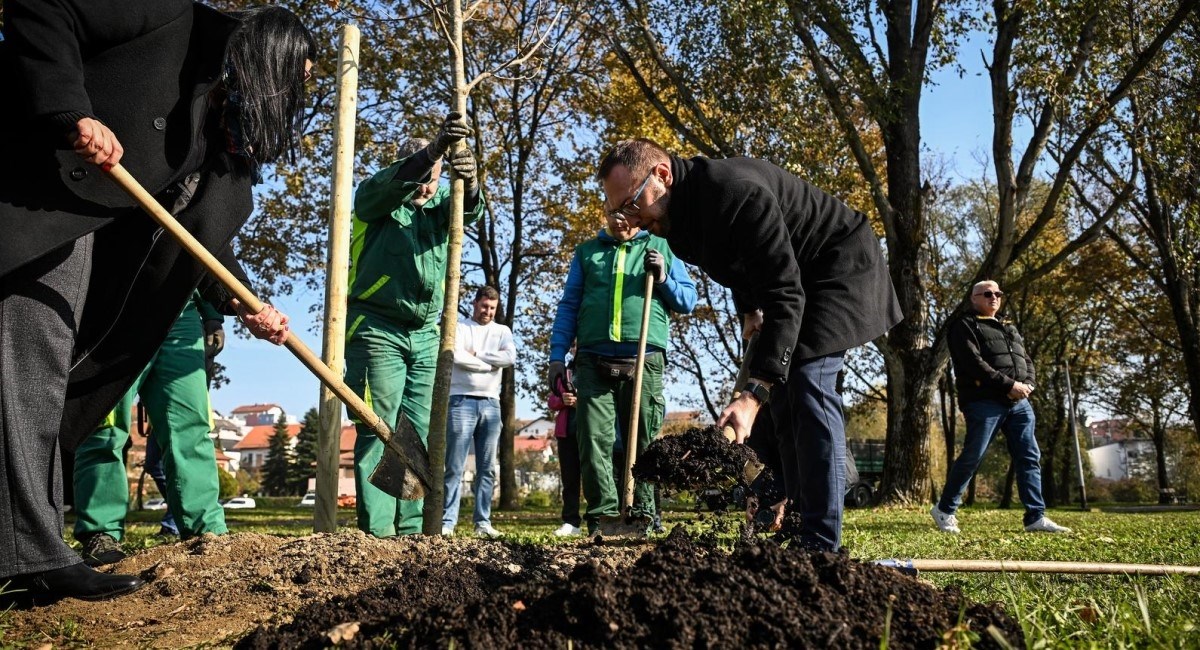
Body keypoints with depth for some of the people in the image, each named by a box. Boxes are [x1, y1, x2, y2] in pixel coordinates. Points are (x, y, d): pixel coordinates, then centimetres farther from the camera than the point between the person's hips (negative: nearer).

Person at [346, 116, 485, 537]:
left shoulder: (440, 203, 14)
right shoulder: (374, 199, 3)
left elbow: (468, 211, -7)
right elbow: (390, 183, -21)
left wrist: (469, 182, -32)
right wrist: (434, 149, -38)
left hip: (426, 334, 5)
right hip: (377, 329, -5)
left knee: (419, 435, 2)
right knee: (378, 432, -9)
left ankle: (412, 528, 6)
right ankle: (376, 530, -8)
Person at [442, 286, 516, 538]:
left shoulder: (502, 331, 16)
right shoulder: (459, 327, 7)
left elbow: (510, 357, -3)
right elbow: (457, 356, -11)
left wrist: (476, 355, -4)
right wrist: (492, 363, -4)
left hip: (491, 404, 4)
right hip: (461, 401, -4)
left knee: (487, 469, 5)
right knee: (454, 467, -5)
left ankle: (483, 522, 9)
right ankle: (447, 522, -4)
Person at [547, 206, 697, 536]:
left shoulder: (660, 248, 17)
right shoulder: (586, 252, 19)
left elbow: (688, 300, 16)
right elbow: (568, 306, 15)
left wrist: (663, 279, -2)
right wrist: (557, 355, 5)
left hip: (644, 360, -1)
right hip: (594, 361, 1)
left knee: (644, 443, 0)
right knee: (594, 441, -7)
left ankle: (642, 516, 7)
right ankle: (604, 516, -4)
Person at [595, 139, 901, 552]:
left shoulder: (735, 193, -35)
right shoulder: (680, 212, -5)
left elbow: (785, 296, -40)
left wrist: (753, 394, -46)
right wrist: (748, 309, 2)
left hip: (840, 267, -10)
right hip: (791, 276, 10)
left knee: (807, 386, -21)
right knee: (782, 389, 7)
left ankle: (820, 544, -17)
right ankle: (799, 525, 16)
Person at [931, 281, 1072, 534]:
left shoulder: (1009, 329, 27)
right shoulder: (964, 326, 2)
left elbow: (1027, 360, 20)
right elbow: (974, 363, -12)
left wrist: (1028, 385, -2)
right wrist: (1009, 385, -17)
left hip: (1020, 403, 7)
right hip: (984, 402, -7)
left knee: (1030, 458, 1)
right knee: (972, 457, -7)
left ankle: (1036, 518, 3)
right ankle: (945, 510, 5)